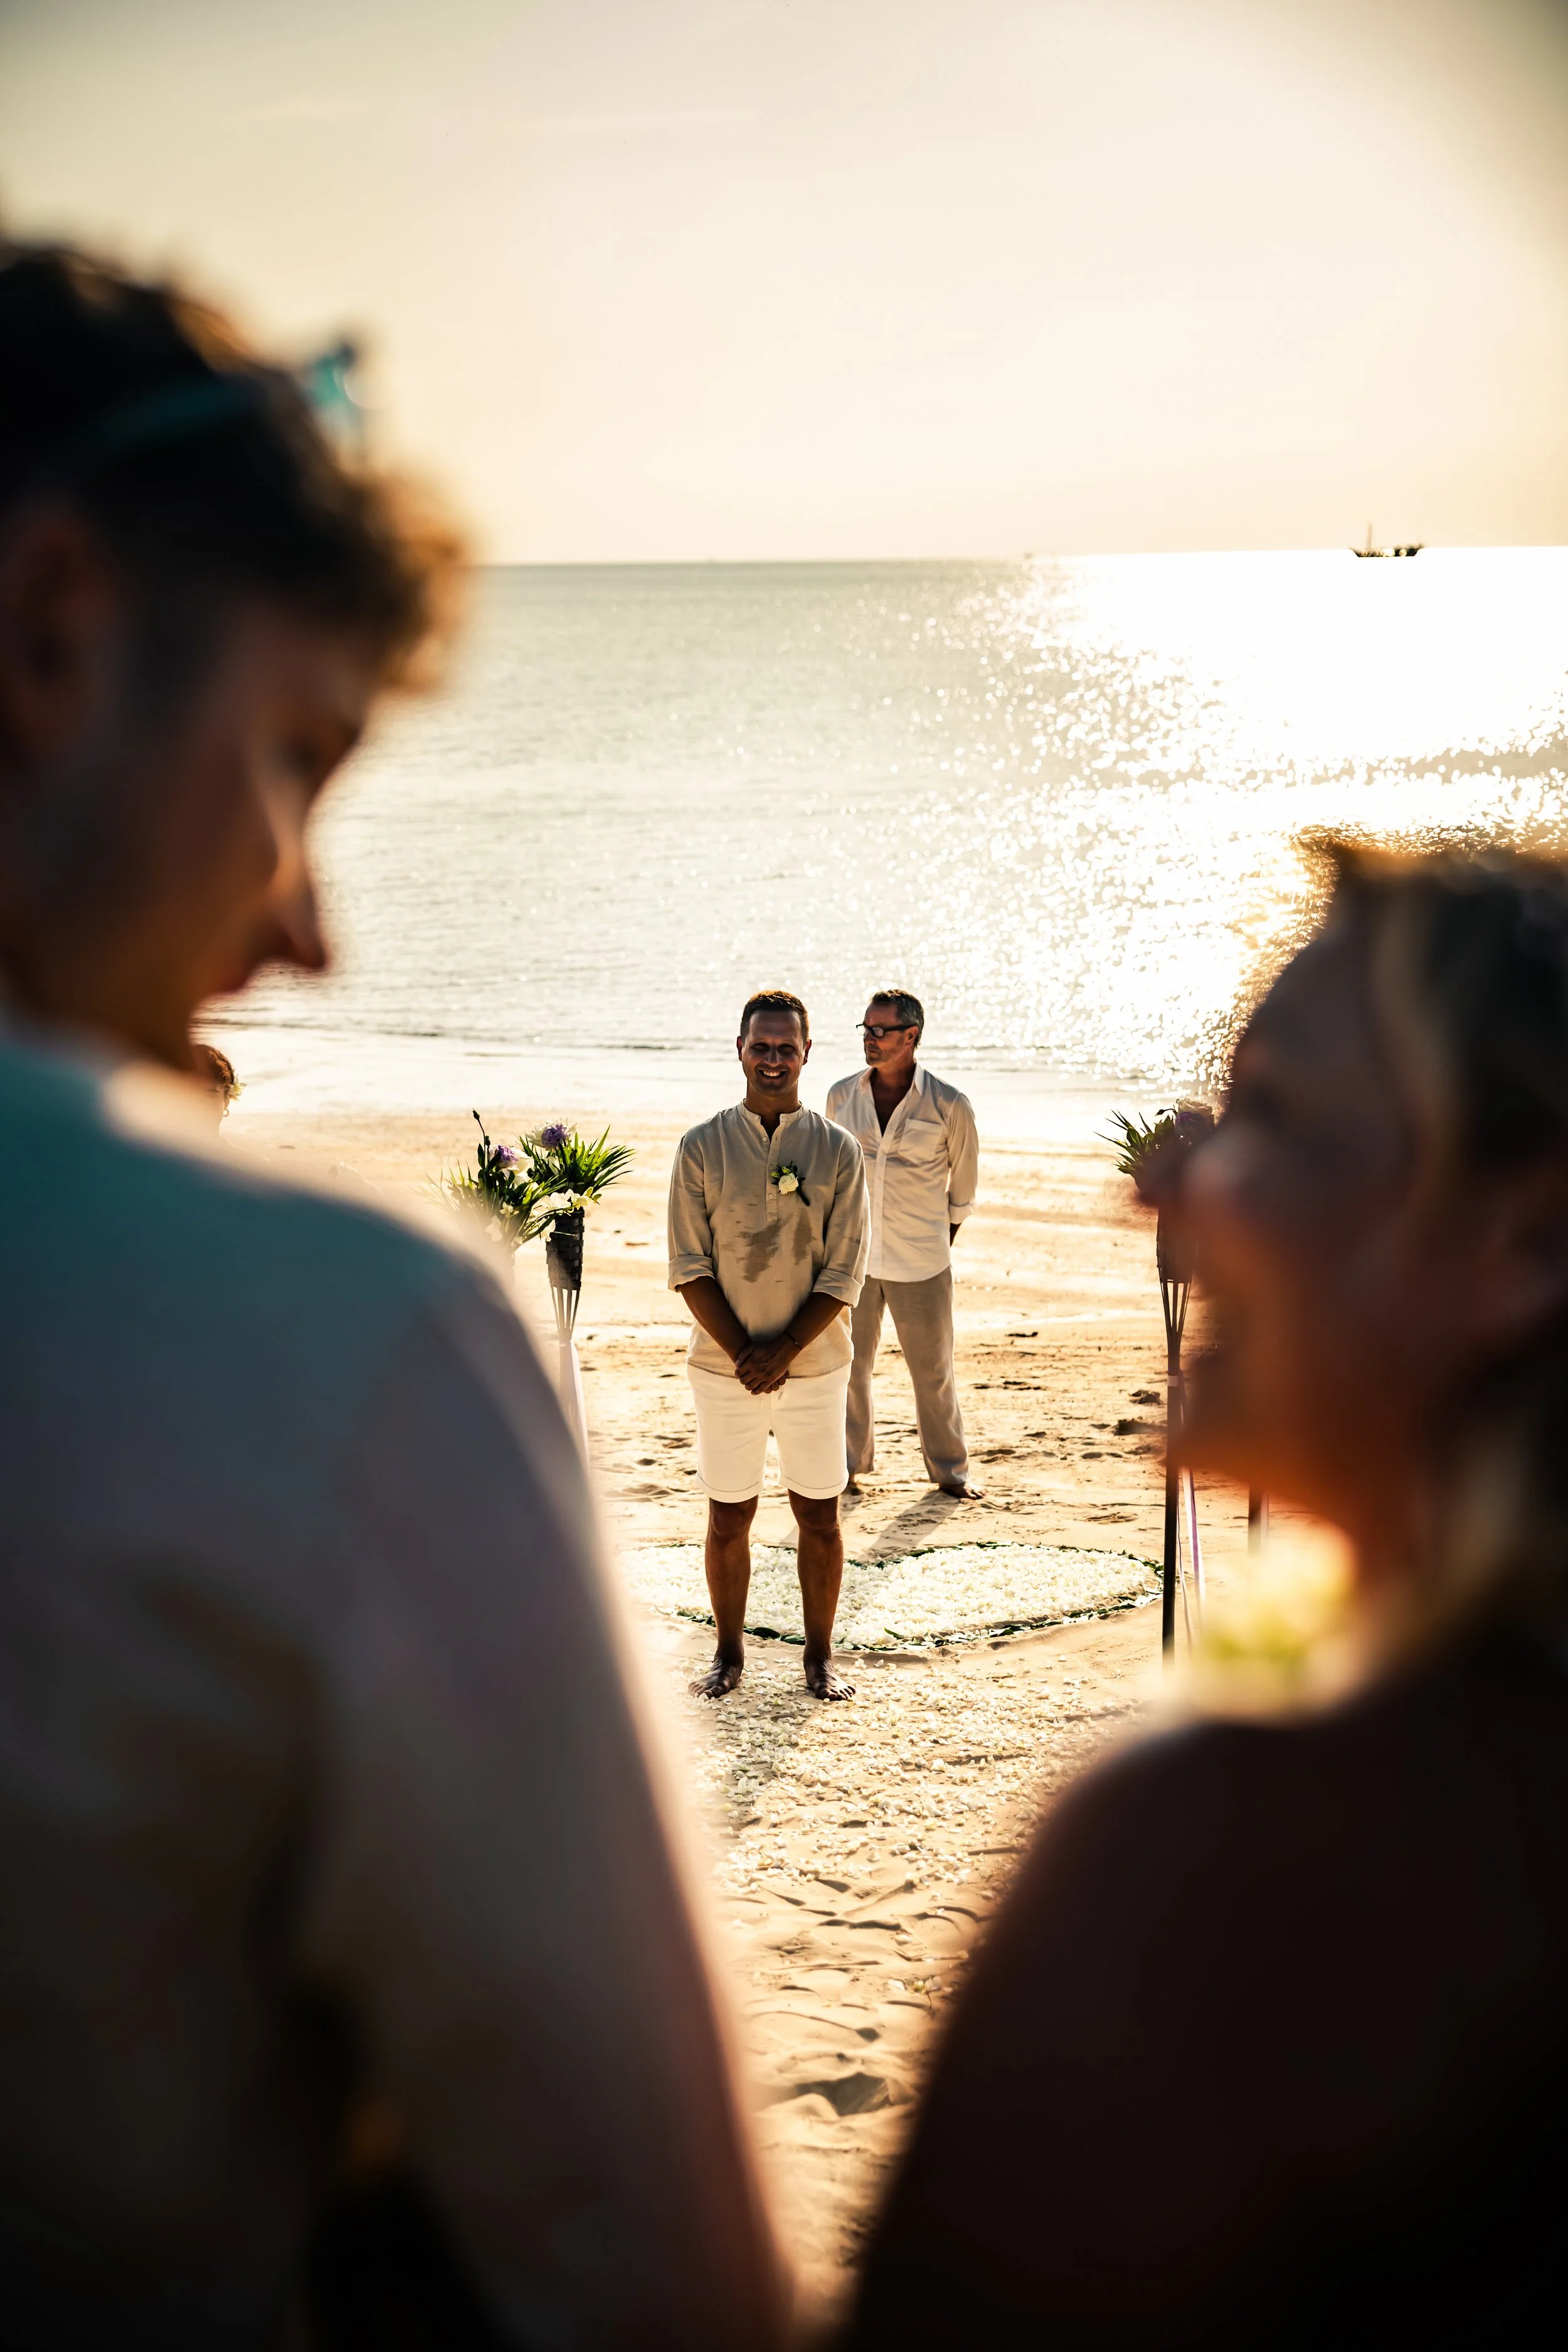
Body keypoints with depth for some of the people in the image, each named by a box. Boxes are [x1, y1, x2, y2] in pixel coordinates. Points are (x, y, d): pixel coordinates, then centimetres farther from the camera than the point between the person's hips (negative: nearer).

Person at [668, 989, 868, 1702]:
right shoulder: (702, 1148, -1)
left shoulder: (837, 1150, -1)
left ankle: (820, 1656, 19)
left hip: (814, 1366, 0)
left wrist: (782, 1354, -13)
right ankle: (729, 1653, 21)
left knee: (820, 1516, 7)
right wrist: (741, 1355, -13)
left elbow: (843, 1274, -4)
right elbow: (689, 1267, -4)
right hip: (723, 1367, 0)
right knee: (728, 1518, 7)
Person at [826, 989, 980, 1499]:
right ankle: (849, 1461, 25)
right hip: (851, 1256, 2)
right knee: (849, 1365, 8)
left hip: (921, 1264, -2)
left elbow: (963, 1186, 6)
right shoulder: (842, 1096, 0)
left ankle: (949, 1470, 23)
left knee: (933, 1370, 7)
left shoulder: (949, 1106, -8)